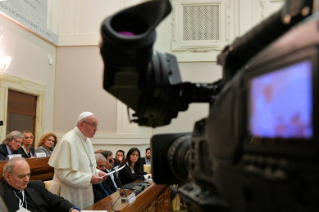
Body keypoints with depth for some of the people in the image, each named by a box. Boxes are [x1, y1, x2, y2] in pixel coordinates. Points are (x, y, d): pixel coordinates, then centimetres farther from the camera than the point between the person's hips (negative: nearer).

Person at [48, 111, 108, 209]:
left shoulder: (87, 141, 8)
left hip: (84, 191, 8)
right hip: (69, 193, -8)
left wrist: (97, 172, -1)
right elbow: (63, 173, -22)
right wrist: (89, 179, -22)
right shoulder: (68, 141, -19)